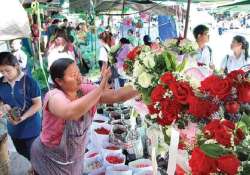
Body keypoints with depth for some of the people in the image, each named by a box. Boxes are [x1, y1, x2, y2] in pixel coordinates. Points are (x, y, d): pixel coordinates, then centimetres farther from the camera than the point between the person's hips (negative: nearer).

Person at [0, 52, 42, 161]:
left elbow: (38, 104, -15)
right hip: (13, 128, 5)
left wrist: (22, 118, -25)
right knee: (23, 153, 25)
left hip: (31, 127, -5)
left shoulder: (29, 82, -18)